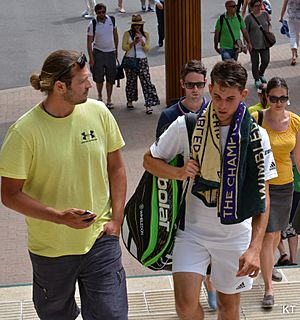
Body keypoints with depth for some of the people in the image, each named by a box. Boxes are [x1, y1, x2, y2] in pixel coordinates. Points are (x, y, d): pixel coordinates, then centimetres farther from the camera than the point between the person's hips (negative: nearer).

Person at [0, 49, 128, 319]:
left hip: (100, 239, 2)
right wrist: (60, 217, -23)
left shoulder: (98, 112, -6)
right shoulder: (24, 132, -17)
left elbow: (116, 168, 6)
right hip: (50, 248, -2)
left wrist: (116, 219, -2)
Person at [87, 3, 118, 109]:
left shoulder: (112, 20, -4)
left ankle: (109, 100, 13)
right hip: (98, 52, -2)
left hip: (111, 52, 2)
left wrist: (116, 50, 14)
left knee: (110, 77, 4)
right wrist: (91, 58, -13)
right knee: (99, 77, 6)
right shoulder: (92, 25, -12)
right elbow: (89, 42, -9)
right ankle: (99, 96, 28)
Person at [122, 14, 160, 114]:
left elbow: (147, 49, 3)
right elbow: (124, 47, -6)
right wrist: (134, 43, -20)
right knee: (131, 81, 9)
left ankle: (149, 105, -10)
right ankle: (130, 101, 29)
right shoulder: (127, 34, 1)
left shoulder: (145, 34, 8)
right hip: (130, 60, -1)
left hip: (142, 61, 1)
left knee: (146, 82, -8)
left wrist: (142, 41, -15)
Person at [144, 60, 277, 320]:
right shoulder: (186, 126, -8)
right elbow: (150, 160, 5)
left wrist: (255, 248, -17)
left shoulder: (256, 137, -8)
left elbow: (262, 197, -7)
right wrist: (178, 172, -17)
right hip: (192, 231, 0)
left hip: (235, 235, 0)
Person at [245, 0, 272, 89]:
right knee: (255, 63, 6)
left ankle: (261, 74, 35)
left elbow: (269, 24, 18)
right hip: (254, 45, -3)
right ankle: (256, 80, 23)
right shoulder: (249, 17, -10)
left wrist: (269, 31, -2)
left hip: (265, 43, 4)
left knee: (266, 61, 5)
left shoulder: (265, 14, 2)